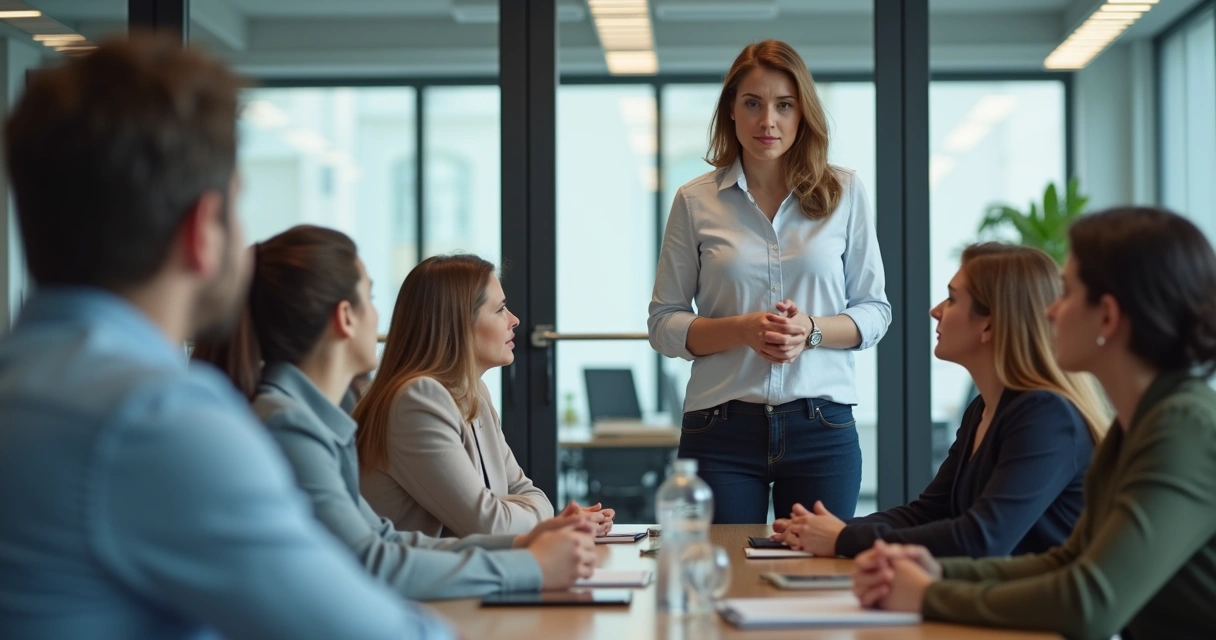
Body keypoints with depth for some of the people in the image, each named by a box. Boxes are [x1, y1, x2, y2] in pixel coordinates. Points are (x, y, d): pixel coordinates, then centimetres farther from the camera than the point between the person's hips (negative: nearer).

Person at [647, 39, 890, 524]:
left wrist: (812, 331, -12)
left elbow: (875, 311, 8)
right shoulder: (695, 202, 4)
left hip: (821, 427, 1)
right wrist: (742, 329, -13)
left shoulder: (845, 193, 6)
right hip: (721, 429, 0)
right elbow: (663, 324, 4)